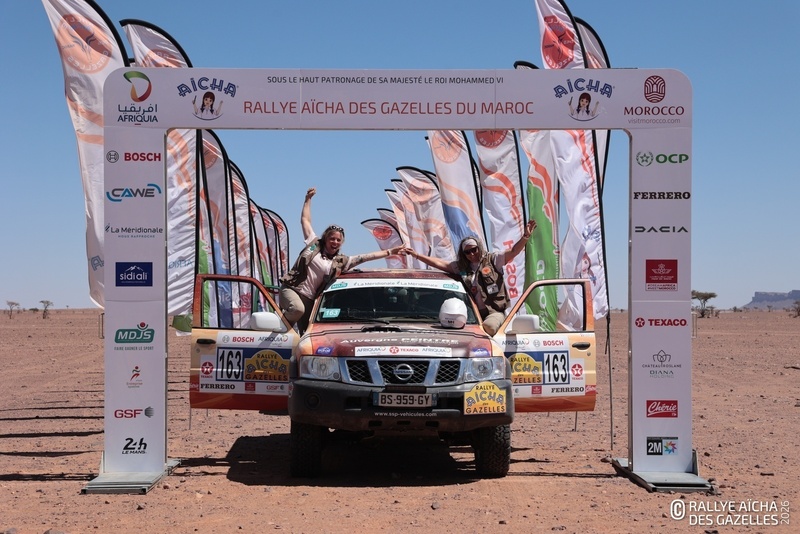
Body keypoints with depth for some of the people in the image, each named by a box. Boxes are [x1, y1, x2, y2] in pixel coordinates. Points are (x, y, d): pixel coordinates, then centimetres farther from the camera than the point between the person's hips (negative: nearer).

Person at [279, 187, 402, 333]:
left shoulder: (341, 261, 7)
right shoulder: (314, 244, 3)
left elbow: (366, 257, 4)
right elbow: (305, 220, 10)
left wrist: (389, 252, 0)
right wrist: (308, 199, 11)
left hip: (309, 298, 4)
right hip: (291, 288, -4)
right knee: (298, 309, -35)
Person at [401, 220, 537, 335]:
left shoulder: (492, 260, 9)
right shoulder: (461, 267, 20)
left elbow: (513, 252, -2)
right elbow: (440, 263, 20)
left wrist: (525, 236, -18)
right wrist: (416, 255, 17)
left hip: (495, 311, -3)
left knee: (488, 327, -36)